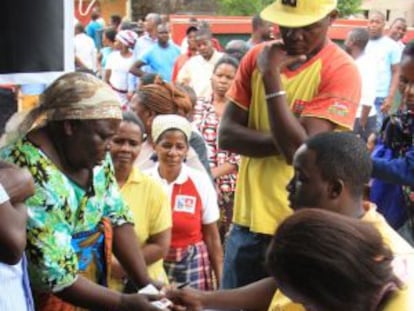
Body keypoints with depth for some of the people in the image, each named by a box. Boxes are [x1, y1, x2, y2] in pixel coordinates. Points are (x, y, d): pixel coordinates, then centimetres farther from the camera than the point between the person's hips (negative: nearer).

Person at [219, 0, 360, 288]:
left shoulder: (341, 70, -13)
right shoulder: (258, 56, 3)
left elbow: (300, 150, -21)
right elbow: (227, 135, -1)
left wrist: (271, 75, -19)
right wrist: (285, 142, -16)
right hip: (248, 219, 5)